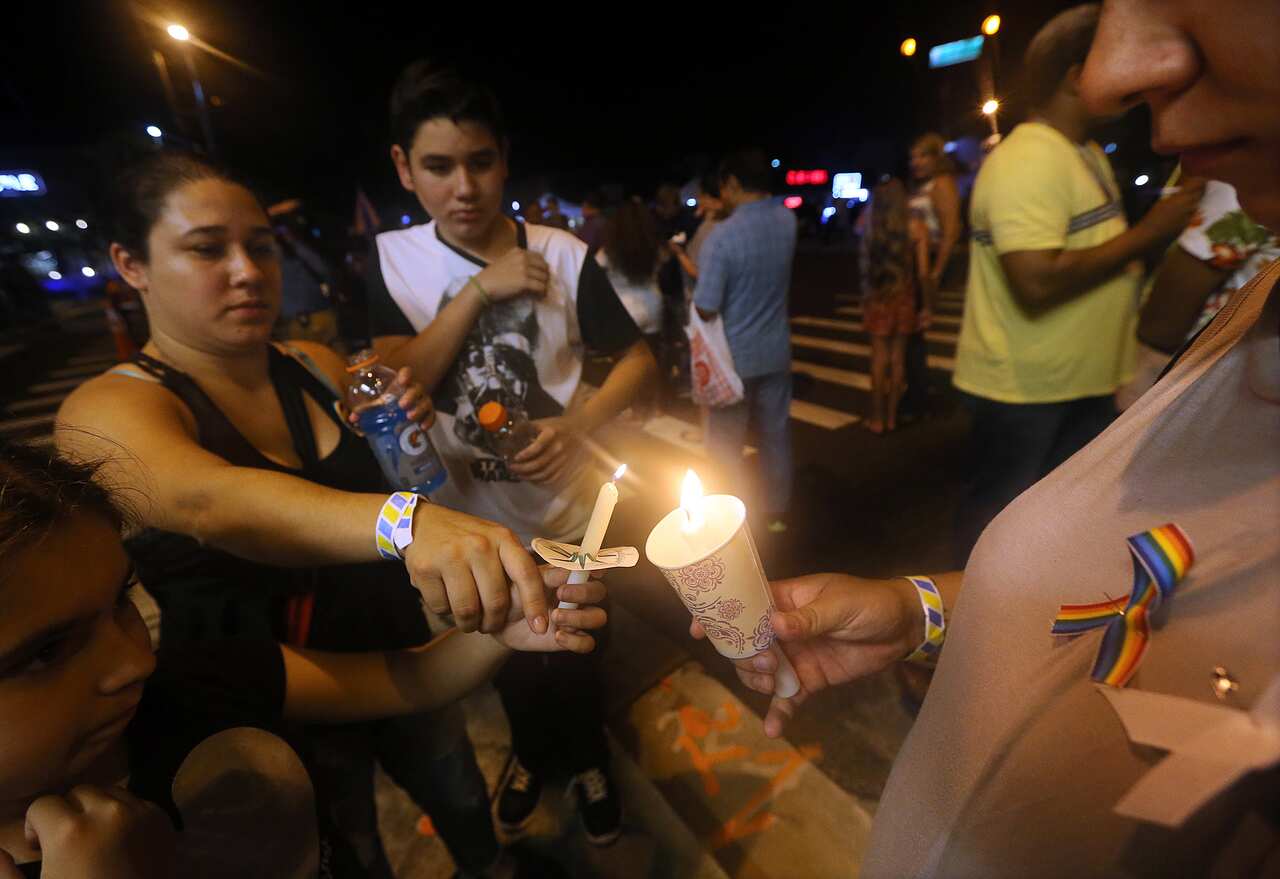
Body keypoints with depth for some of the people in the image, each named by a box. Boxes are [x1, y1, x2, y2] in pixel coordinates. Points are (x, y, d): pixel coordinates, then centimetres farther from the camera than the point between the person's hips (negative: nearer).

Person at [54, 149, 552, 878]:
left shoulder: (317, 367, -4)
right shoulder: (109, 410, -18)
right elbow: (210, 503, -41)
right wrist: (408, 520, -60)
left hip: (396, 657, 5)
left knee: (470, 811, 26)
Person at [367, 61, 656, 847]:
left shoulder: (564, 255, -12)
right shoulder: (390, 259, -7)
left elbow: (639, 357, -8)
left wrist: (579, 422, -26)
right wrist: (479, 290, -23)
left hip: (567, 511, -1)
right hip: (469, 519, 2)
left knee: (576, 656, 21)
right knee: (508, 661, 26)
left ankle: (588, 759, 54)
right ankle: (533, 751, 58)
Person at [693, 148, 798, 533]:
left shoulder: (721, 236, -21)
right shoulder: (787, 221, -1)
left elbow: (706, 309, -20)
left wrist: (694, 272, 1)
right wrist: (725, 212, 16)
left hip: (734, 355, -5)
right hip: (775, 350, 6)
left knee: (726, 442, 8)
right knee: (776, 433, 15)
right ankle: (776, 512, 29)